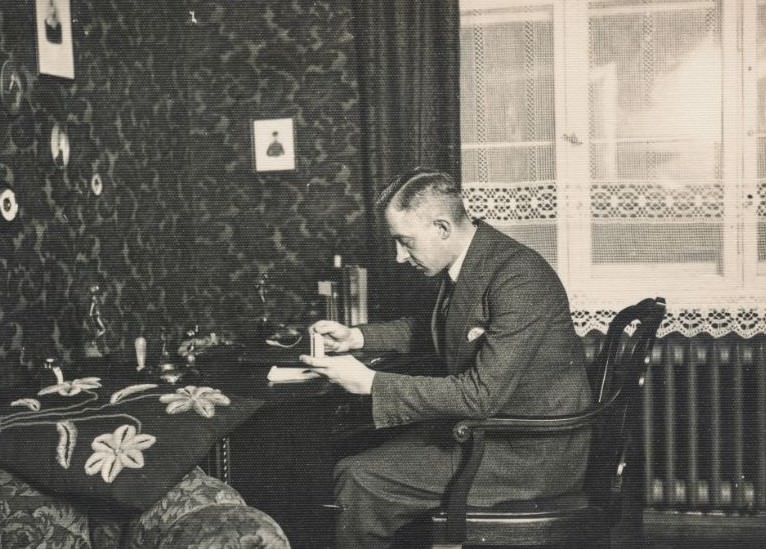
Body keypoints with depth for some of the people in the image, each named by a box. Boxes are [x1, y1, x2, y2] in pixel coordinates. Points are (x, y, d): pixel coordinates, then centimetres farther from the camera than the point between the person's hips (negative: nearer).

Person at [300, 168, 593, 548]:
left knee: (361, 481, -15)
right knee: (352, 464, 6)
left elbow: (482, 395, -27)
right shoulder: (465, 263, 2)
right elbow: (433, 328, 23)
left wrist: (369, 382, -24)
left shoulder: (520, 279, -25)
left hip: (531, 454, -9)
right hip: (485, 424, 9)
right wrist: (356, 337, 9)